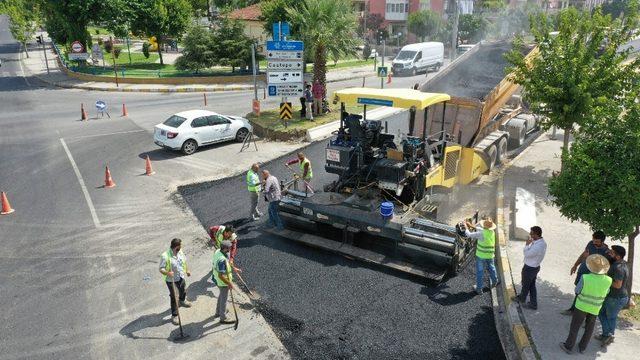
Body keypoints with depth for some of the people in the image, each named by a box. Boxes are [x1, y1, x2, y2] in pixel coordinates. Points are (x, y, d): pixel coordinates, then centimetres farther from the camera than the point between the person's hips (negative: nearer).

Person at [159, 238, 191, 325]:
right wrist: (167, 273, -46)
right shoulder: (165, 256, -29)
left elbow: (184, 261, 10)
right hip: (171, 280, -7)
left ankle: (182, 301, 61)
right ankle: (174, 315, 17)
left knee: (183, 290, 28)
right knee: (174, 297, 3)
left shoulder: (180, 252, -9)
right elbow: (161, 269, -26)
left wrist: (187, 270, 22)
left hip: (181, 277, 7)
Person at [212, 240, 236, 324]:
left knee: (221, 295, 29)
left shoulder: (217, 251, -10)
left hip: (217, 279, 9)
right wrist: (229, 283, -24)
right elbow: (221, 275, -33)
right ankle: (223, 318, 30)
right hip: (223, 282, -9)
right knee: (224, 299, 11)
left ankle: (218, 312, 49)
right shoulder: (222, 260, -37)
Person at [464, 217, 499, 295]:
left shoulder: (481, 234, -24)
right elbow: (482, 230, 13)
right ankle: (494, 282, 48)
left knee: (480, 272, 6)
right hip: (490, 255, 5)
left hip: (481, 255, -5)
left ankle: (479, 289, 14)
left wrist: (467, 228, 1)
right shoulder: (492, 232, -4)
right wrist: (473, 226, 13)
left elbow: (469, 234, -17)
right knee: (491, 268, 28)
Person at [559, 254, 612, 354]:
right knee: (589, 328, 21)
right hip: (595, 308, 3)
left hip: (582, 306, -3)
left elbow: (577, 291, -14)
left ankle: (568, 346, 25)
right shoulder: (608, 280, -18)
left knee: (575, 327, 13)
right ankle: (582, 347, 34)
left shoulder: (585, 278, -28)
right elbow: (606, 293, 1)